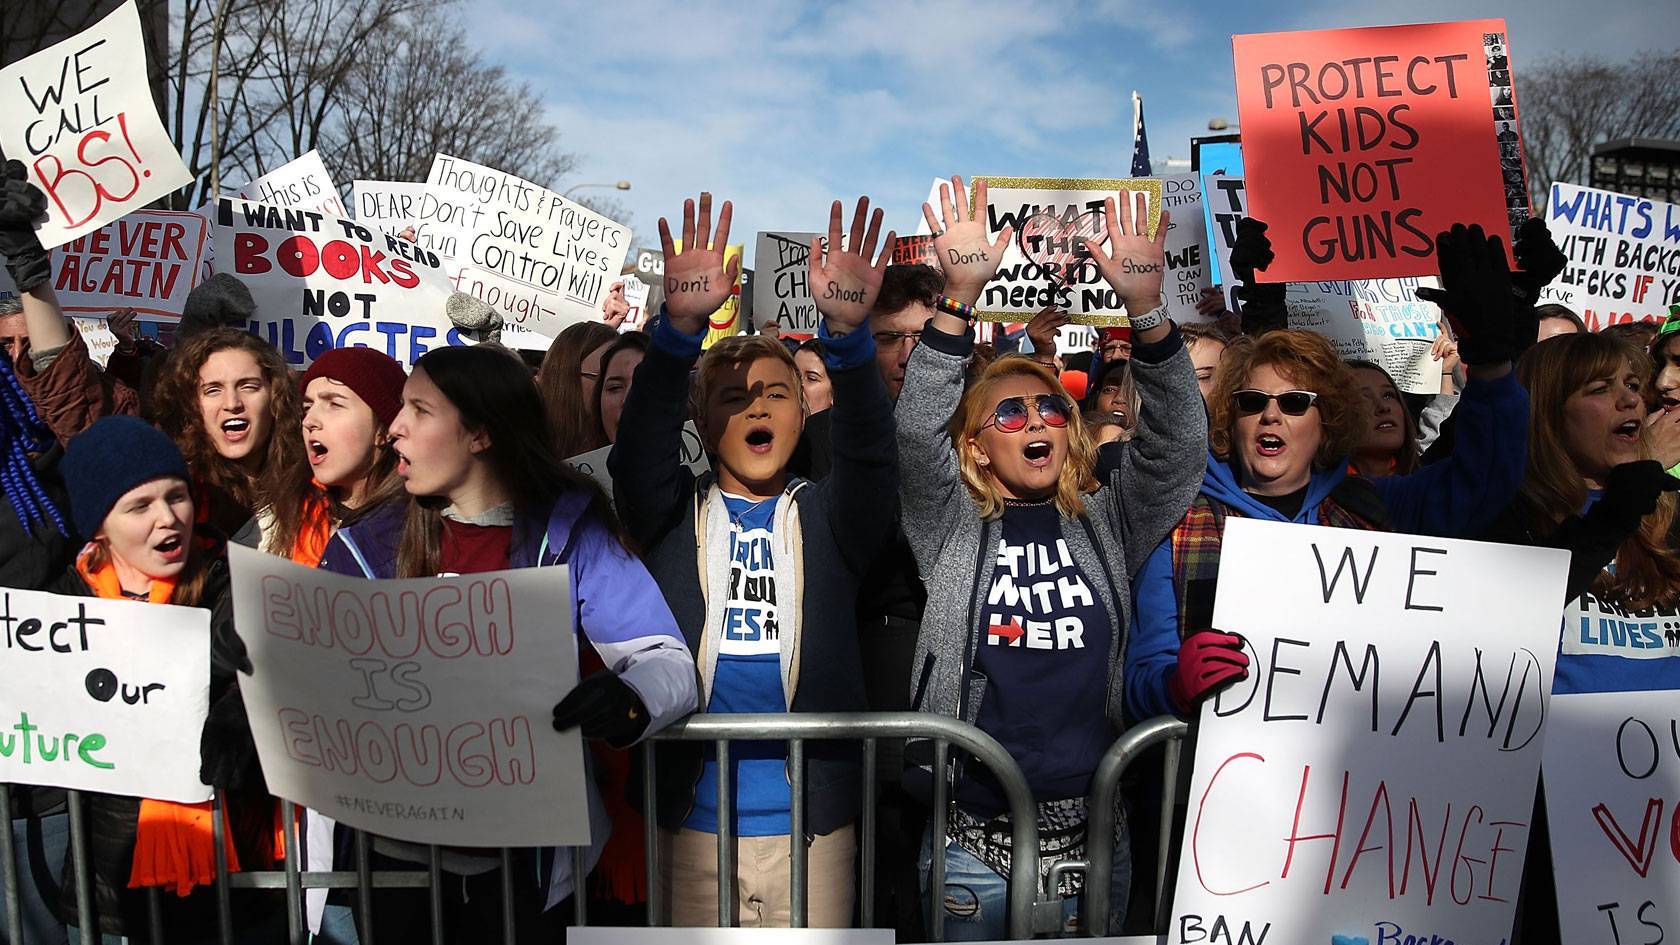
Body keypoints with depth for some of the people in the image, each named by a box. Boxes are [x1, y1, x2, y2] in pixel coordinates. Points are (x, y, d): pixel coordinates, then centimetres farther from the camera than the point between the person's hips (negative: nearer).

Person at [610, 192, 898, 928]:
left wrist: (846, 332, -32)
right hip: (692, 817, 0)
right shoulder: (673, 514, 5)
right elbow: (639, 445, -14)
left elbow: (870, 453, -14)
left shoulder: (827, 518, 4)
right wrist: (681, 328, -30)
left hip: (812, 819, 0)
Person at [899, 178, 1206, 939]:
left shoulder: (1107, 525, 6)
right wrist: (962, 296, -24)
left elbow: (1177, 442, -6)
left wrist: (1146, 308, -19)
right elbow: (916, 430, -14)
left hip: (1091, 832, 2)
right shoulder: (954, 528, 1)